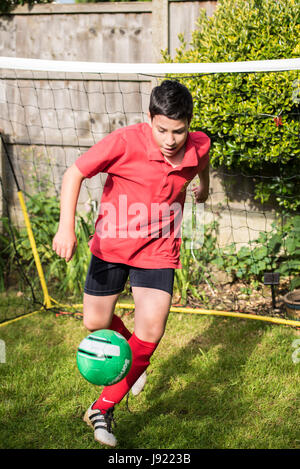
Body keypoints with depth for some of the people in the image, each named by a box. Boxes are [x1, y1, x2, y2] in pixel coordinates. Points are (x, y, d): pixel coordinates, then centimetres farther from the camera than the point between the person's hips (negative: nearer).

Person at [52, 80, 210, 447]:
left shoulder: (199, 145, -13)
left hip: (158, 250, 1)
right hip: (112, 244, 0)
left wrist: (203, 183, 37)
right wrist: (66, 227, -32)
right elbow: (74, 173, -20)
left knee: (151, 331, -14)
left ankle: (102, 409, 0)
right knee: (95, 322, 10)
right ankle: (132, 360, 44)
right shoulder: (126, 141, -24)